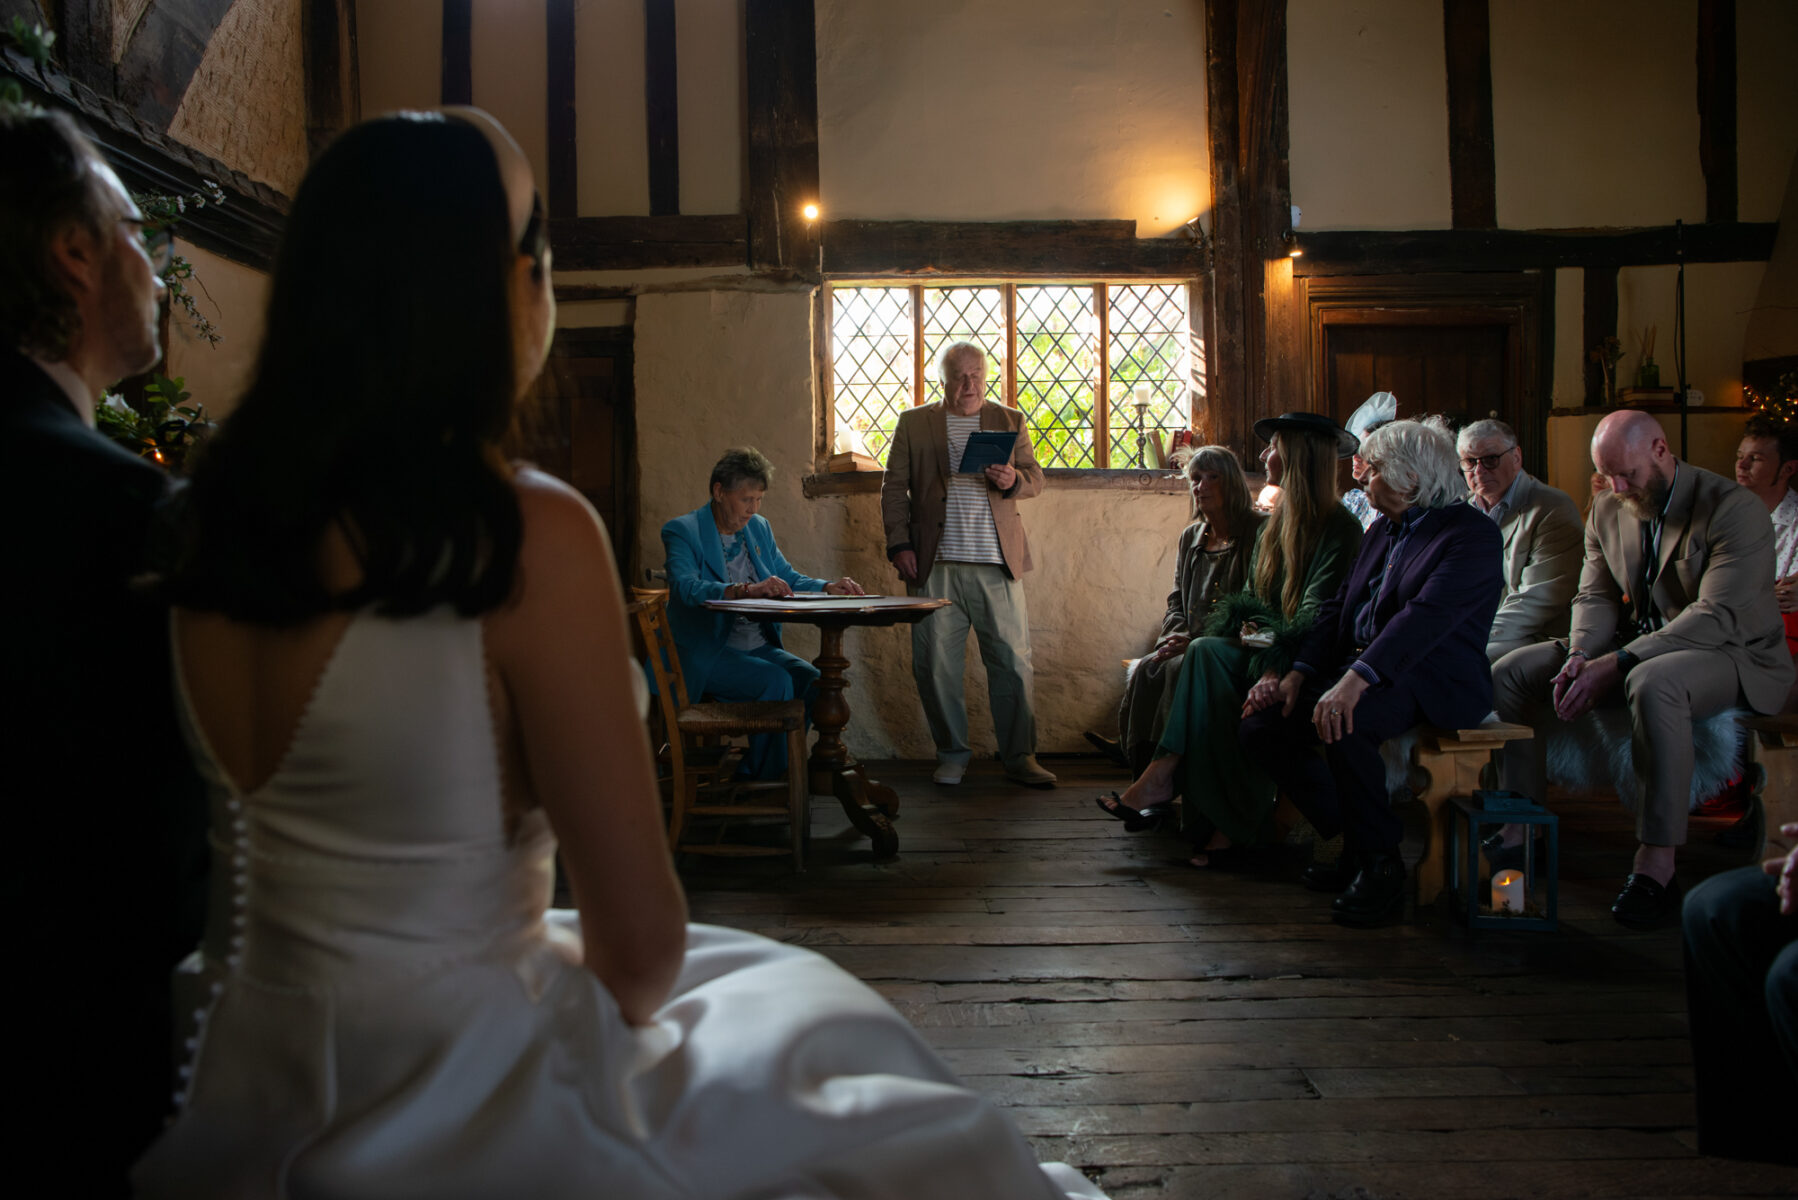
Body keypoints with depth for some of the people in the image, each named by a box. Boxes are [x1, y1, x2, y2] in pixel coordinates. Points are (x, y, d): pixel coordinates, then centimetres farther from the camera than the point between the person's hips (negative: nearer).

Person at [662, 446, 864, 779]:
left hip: (760, 647, 7)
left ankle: (756, 770, -4)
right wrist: (746, 590, -41)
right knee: (776, 680, -28)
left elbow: (789, 579, 16)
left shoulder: (760, 528, 13)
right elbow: (685, 586, -25)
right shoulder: (682, 531, -8)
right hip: (707, 655, -6)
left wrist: (829, 588, -6)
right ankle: (766, 783, -12)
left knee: (812, 680, -18)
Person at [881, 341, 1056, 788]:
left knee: (1014, 662, 0)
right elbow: (894, 487, 8)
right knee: (935, 664, 2)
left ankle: (1020, 757, 12)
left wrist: (1013, 479, -12)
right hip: (935, 566, 0)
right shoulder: (913, 423, 10)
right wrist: (899, 544, -3)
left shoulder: (1010, 421, 13)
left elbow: (1035, 478, 12)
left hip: (998, 565, 0)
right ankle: (952, 755, 17)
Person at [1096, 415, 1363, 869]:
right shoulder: (1275, 524, 19)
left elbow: (1317, 614, -15)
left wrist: (1277, 661, -24)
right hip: (1265, 648, 7)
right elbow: (1249, 599, 17)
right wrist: (1248, 626, -4)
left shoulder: (1340, 528, -6)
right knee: (1206, 651, -24)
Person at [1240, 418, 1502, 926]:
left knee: (1339, 724, -36)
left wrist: (1356, 679, -36)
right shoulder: (1380, 531, 19)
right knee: (1260, 725, -9)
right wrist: (1297, 675, -1)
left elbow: (1427, 615, -24)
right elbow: (1338, 606, 14)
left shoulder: (1471, 532, -9)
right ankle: (1355, 845, 4)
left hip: (1433, 681, -9)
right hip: (1361, 669, 9)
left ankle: (1381, 865, -16)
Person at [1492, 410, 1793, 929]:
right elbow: (1595, 595, 7)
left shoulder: (1736, 509, -16)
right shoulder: (1607, 510, 6)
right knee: (1510, 672, -9)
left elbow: (1717, 616, -24)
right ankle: (1519, 830, -5)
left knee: (1652, 684, -41)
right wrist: (1580, 654, -16)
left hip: (1733, 654, -7)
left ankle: (1656, 865, -35)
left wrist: (1617, 664, -32)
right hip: (1636, 647, 7)